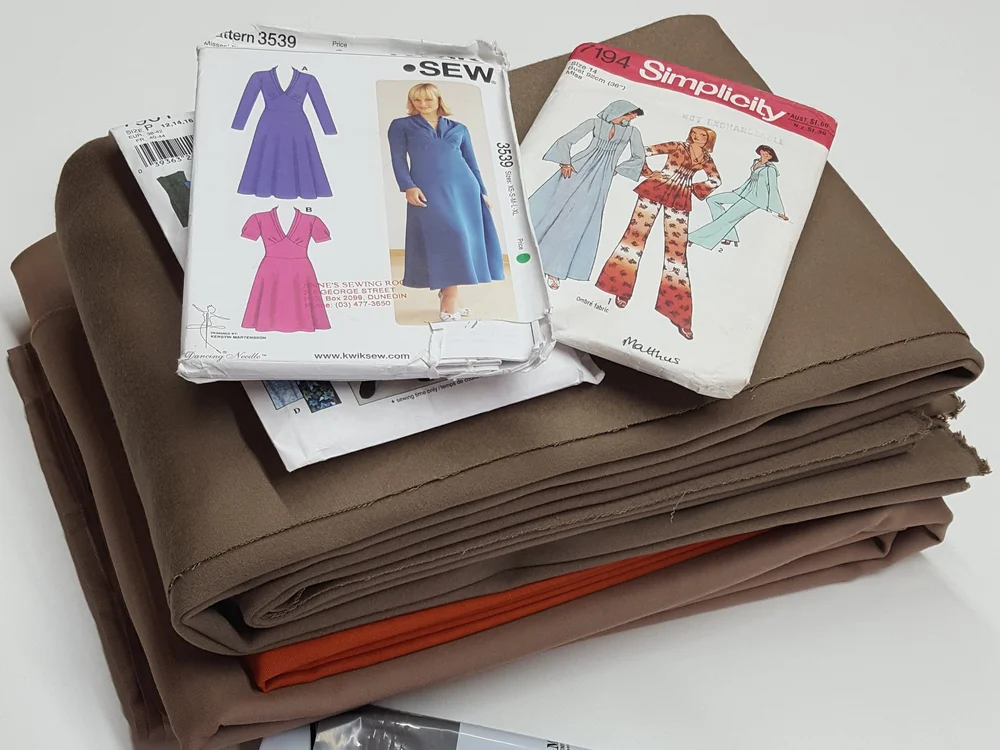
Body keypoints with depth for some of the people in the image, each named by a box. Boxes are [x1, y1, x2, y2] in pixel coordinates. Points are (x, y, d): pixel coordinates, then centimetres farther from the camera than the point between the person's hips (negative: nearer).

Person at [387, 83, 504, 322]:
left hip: (463, 187, 4)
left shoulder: (458, 129, 17)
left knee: (464, 236, -2)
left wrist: (482, 191, 11)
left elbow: (471, 162, 18)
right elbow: (398, 159, 1)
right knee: (446, 236, -14)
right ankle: (450, 296, -9)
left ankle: (447, 292, 8)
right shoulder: (401, 126, 10)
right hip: (428, 190, -4)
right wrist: (407, 187, -14)